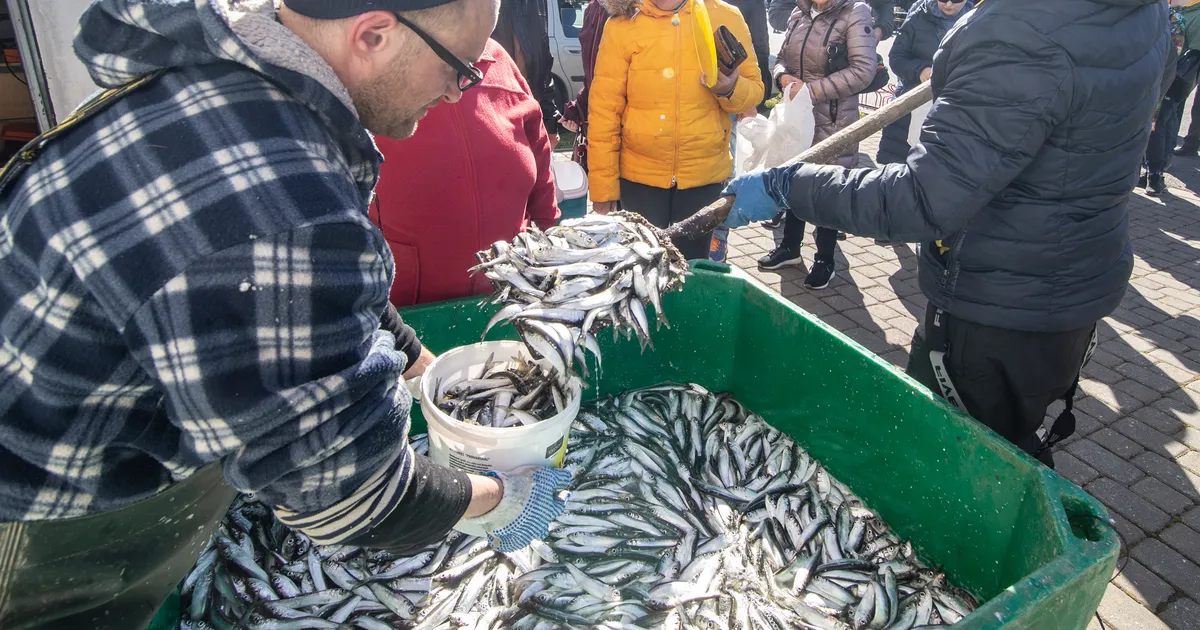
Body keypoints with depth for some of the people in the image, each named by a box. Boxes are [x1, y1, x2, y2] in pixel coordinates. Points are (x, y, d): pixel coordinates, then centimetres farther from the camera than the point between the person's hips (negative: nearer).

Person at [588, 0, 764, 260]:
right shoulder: (621, 24, -5)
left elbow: (754, 89, 5)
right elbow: (604, 108, -4)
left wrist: (731, 89, -19)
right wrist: (603, 185, -7)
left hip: (705, 173, 1)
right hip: (640, 173, -1)